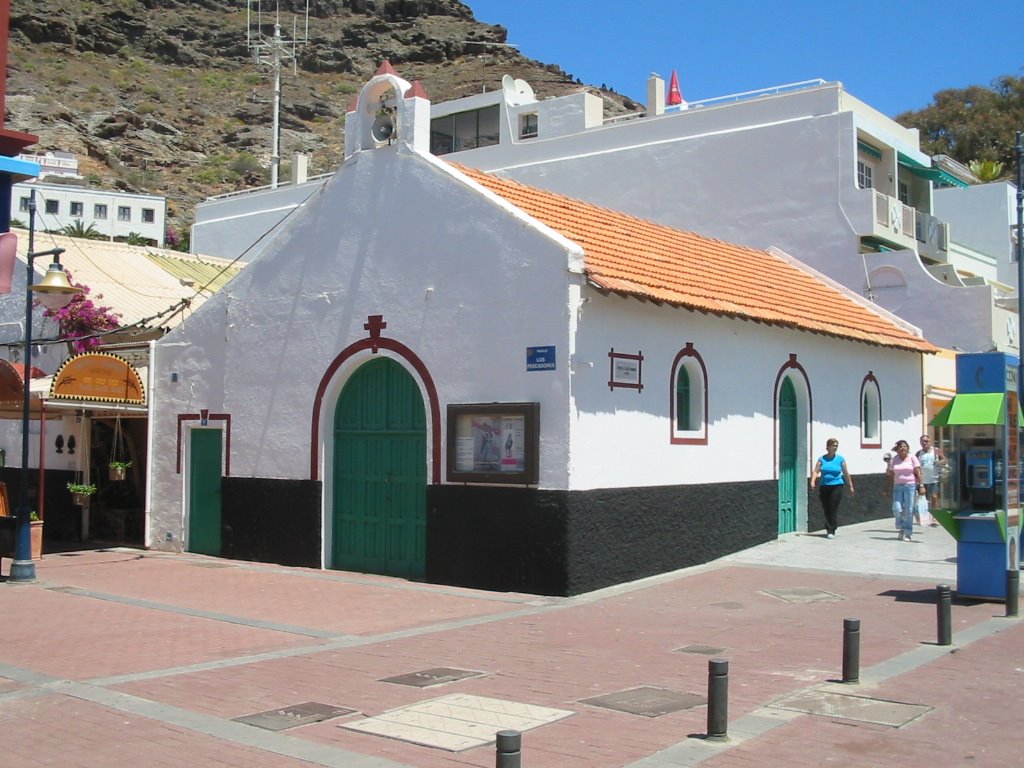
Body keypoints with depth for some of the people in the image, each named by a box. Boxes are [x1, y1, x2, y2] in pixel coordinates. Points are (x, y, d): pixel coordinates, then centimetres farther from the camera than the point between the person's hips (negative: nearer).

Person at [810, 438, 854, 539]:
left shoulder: (840, 459, 4)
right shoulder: (822, 459, 6)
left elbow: (846, 473, 10)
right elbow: (815, 471, -2)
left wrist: (850, 486, 13)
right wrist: (813, 481, -19)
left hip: (836, 486, -2)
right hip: (824, 487, 2)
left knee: (833, 509, -9)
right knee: (826, 509, 5)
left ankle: (832, 531, -7)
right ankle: (829, 529, 18)